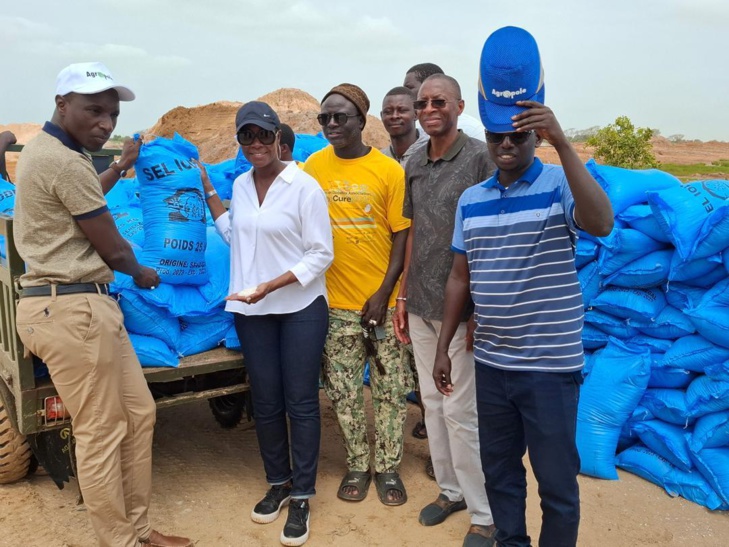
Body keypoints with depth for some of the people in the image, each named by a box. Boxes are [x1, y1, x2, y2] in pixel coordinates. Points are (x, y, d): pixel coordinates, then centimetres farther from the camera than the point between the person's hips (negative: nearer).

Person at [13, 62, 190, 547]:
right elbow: (113, 248, -9)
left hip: (82, 304, 10)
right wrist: (141, 274, 11)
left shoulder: (45, 150, 16)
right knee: (102, 432, 0)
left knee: (138, 413, 14)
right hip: (73, 308, -10)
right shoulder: (66, 162, -16)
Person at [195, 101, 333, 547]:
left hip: (301, 307, -5)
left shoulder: (304, 186, -12)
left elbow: (321, 254, -13)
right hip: (252, 311, 5)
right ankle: (279, 483, 32)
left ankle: (302, 496, 18)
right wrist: (207, 189, 18)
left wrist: (271, 285, -21)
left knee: (301, 402, 3)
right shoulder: (241, 184, 6)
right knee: (266, 402, 13)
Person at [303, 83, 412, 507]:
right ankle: (357, 465, 29)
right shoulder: (312, 168, 0)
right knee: (344, 390, 11)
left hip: (383, 300, -1)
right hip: (336, 302, 2)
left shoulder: (390, 170, -6)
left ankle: (388, 467, 26)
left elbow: (401, 234, -4)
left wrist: (385, 292, -11)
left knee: (391, 389, 8)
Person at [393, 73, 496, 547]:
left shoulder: (480, 158, -8)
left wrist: (482, 310, -13)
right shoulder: (414, 165, 10)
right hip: (420, 307, 6)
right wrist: (403, 297, 13)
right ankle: (450, 490, 31)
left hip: (461, 309, -6)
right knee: (433, 404, 14)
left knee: (460, 413, -2)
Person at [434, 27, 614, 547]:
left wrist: (562, 142, -34)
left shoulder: (559, 185, -9)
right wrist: (443, 347, 10)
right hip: (490, 362, 5)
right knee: (498, 468, 19)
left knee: (556, 479, 9)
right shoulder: (471, 200, 6)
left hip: (550, 364, -5)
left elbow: (602, 223, -30)